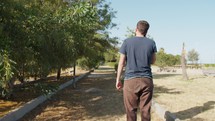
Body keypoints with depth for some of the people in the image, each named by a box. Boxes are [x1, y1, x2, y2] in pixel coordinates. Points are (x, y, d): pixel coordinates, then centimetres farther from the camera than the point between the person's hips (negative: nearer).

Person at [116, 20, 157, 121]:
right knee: (145, 109, 7)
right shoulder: (151, 43, 3)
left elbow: (121, 63, 1)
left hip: (131, 80, -1)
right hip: (147, 79, 2)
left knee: (131, 109, 5)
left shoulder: (127, 42, 0)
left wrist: (118, 79, 8)